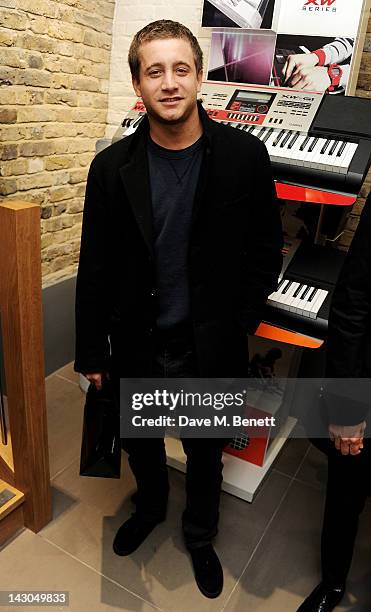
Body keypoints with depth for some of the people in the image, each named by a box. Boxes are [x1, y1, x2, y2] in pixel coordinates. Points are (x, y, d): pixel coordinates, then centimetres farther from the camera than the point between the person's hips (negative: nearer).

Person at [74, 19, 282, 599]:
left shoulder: (244, 156, -9)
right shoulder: (112, 167, -6)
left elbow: (265, 252, -2)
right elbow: (94, 268, -2)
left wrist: (236, 328, -5)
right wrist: (91, 353, 1)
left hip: (209, 350, -1)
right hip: (136, 346, 2)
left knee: (205, 455, 20)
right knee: (140, 442, 25)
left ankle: (200, 535, 51)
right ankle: (150, 505, 58)